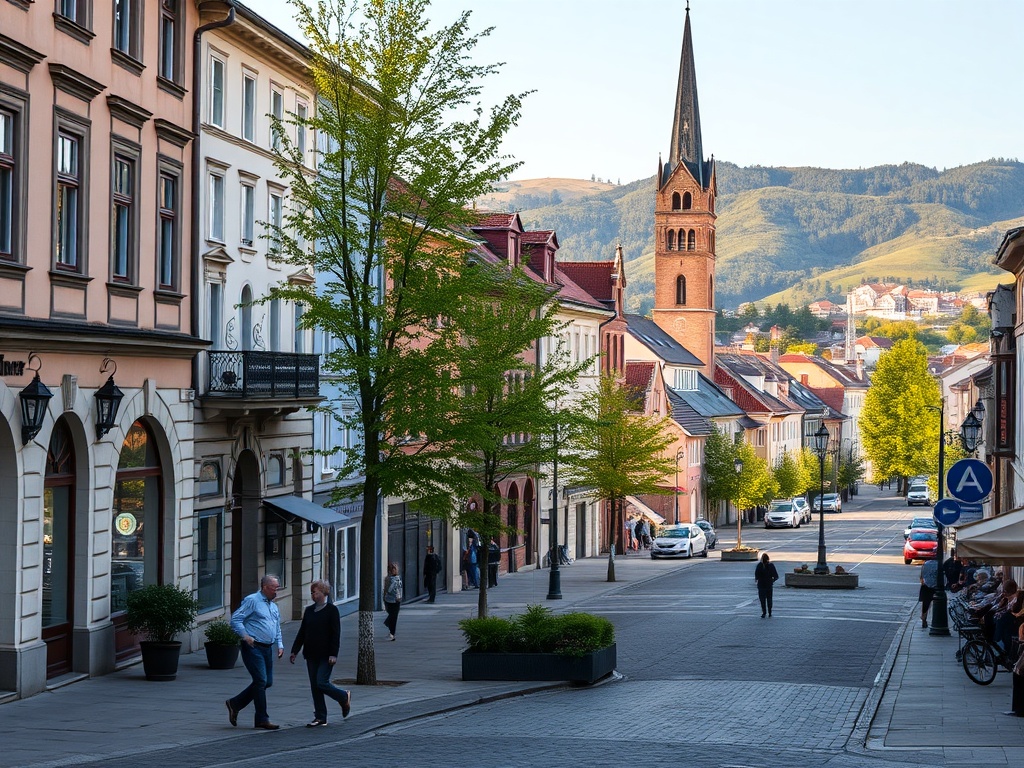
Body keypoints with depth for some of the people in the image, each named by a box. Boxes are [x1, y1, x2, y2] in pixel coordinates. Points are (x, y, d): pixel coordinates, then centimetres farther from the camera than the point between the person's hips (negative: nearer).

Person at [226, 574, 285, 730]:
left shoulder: (274, 606, 19)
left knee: (267, 682, 7)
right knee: (261, 681, -9)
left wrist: (280, 645, 12)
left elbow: (277, 628, 27)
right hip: (253, 647, -9)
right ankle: (262, 719, -2)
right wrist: (245, 636, -21)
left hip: (267, 649, 9)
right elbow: (235, 619, -11)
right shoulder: (252, 601, -7)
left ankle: (235, 704, 20)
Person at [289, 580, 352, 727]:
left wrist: (333, 654, -17)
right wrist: (295, 651, 8)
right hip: (311, 655, 6)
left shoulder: (332, 610, -7)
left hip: (326, 656, -6)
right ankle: (320, 718, 12)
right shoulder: (309, 610, 10)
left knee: (321, 683, -11)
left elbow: (336, 634, -11)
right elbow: (302, 632, 14)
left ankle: (344, 697, 15)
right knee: (314, 686, 6)